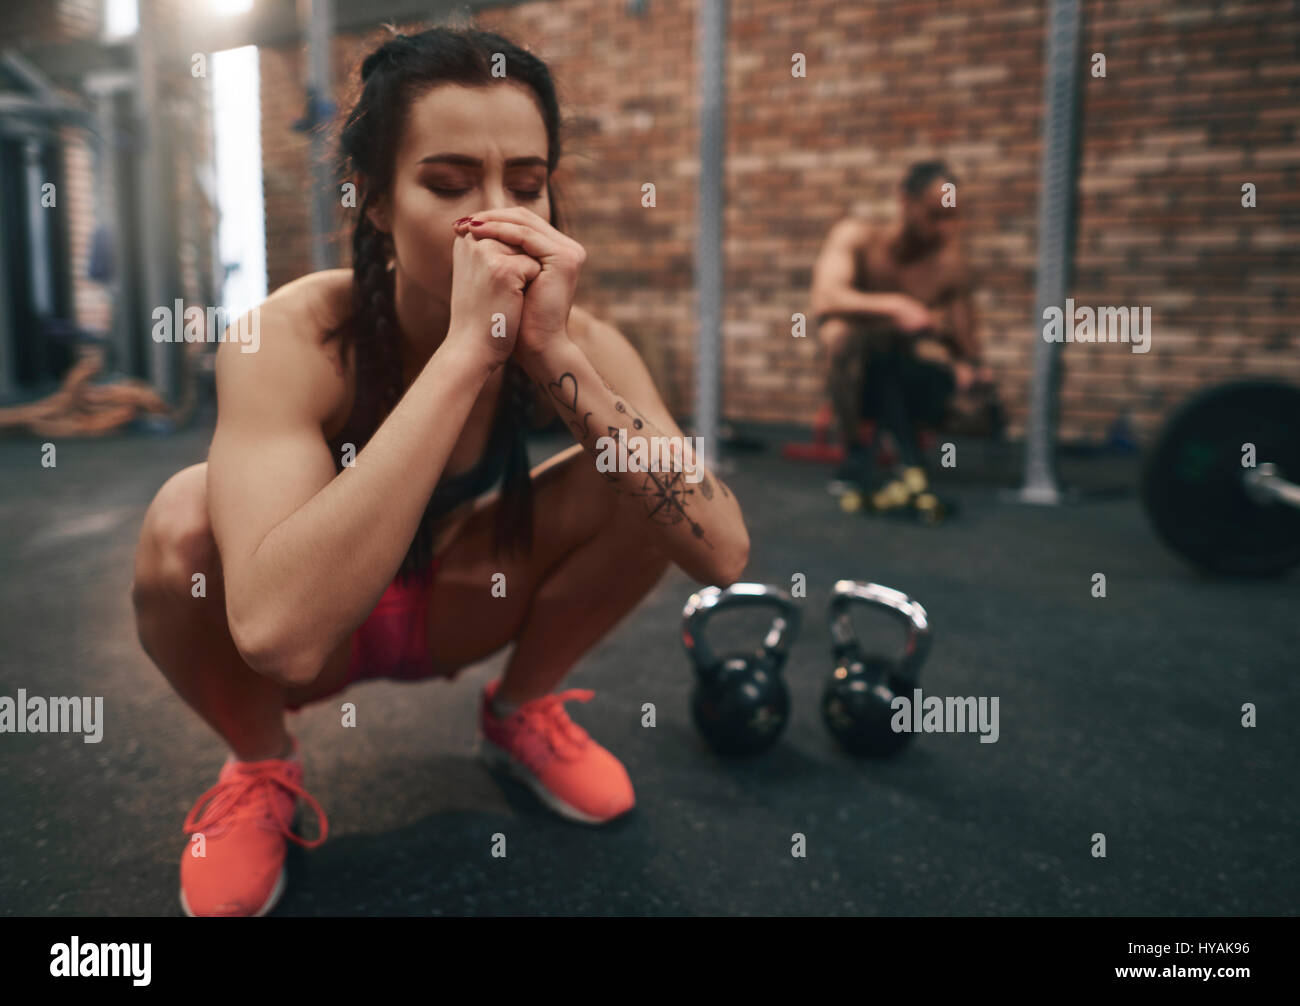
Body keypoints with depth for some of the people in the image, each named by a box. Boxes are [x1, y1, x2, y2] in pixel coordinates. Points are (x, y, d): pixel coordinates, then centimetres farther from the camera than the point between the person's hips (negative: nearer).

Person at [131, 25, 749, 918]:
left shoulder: (571, 338, -21)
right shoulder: (295, 337, -31)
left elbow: (723, 553, -31)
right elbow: (278, 629, -46)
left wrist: (556, 354, -41)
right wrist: (465, 348, -47)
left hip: (457, 603, 3)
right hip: (309, 632, -2)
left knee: (642, 488, -20)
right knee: (186, 519, -34)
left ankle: (521, 711, 7)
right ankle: (260, 767, -4)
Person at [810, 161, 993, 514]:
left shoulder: (951, 261, -1)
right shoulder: (856, 237, -7)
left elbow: (966, 339, 0)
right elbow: (825, 301, -25)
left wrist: (972, 366, -24)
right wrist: (894, 306, -38)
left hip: (910, 387, 1)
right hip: (860, 381, -1)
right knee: (843, 331, -34)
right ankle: (856, 457, -26)